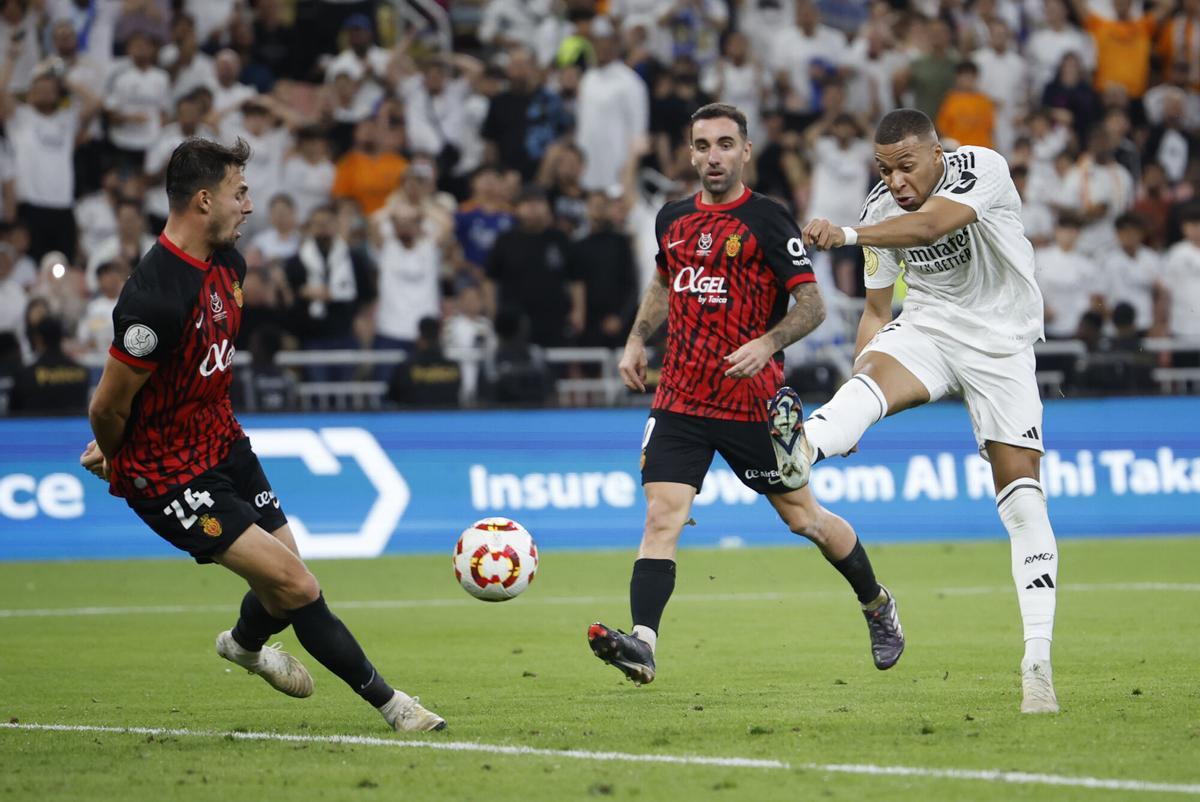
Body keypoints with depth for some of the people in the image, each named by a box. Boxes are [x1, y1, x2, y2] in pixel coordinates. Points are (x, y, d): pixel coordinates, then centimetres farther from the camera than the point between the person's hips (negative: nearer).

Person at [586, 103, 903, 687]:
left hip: (751, 403, -4)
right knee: (662, 515, -14)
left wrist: (766, 343, -26)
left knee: (803, 518, 9)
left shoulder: (767, 219, -8)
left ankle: (877, 605, 34)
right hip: (678, 398, 4)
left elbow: (812, 304, -9)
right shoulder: (673, 219, 9)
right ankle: (641, 645, -24)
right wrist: (637, 339, 14)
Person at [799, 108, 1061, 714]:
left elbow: (930, 225, -36)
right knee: (875, 374, -34)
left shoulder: (982, 168, -17)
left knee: (1022, 498, -7)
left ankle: (1038, 660, -3)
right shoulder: (881, 209, 0)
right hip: (926, 326, 2)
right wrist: (857, 396, 1)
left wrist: (847, 234, -47)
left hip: (1001, 340, -2)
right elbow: (877, 309, 10)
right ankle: (801, 449, -68)